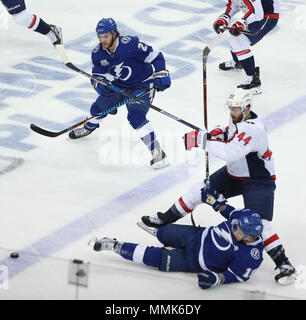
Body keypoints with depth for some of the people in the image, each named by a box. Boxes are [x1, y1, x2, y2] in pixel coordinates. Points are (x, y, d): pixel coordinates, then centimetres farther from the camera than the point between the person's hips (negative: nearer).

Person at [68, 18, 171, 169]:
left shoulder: (130, 44, -28)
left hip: (142, 85, -6)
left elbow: (155, 56, -23)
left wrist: (161, 75, -30)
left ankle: (157, 152, -24)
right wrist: (101, 86, -26)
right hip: (118, 86, 6)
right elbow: (97, 76, -4)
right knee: (99, 107, 12)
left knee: (136, 116, -25)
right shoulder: (98, 53, -10)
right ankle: (89, 127, 50)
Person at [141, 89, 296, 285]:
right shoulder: (240, 118, -4)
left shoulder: (254, 129, -32)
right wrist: (220, 133, -4)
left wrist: (202, 140, -36)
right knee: (200, 190, 9)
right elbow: (231, 133, 18)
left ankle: (284, 264, -14)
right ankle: (165, 219, 27)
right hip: (234, 174, 9)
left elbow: (230, 153, -41)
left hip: (258, 180, -9)